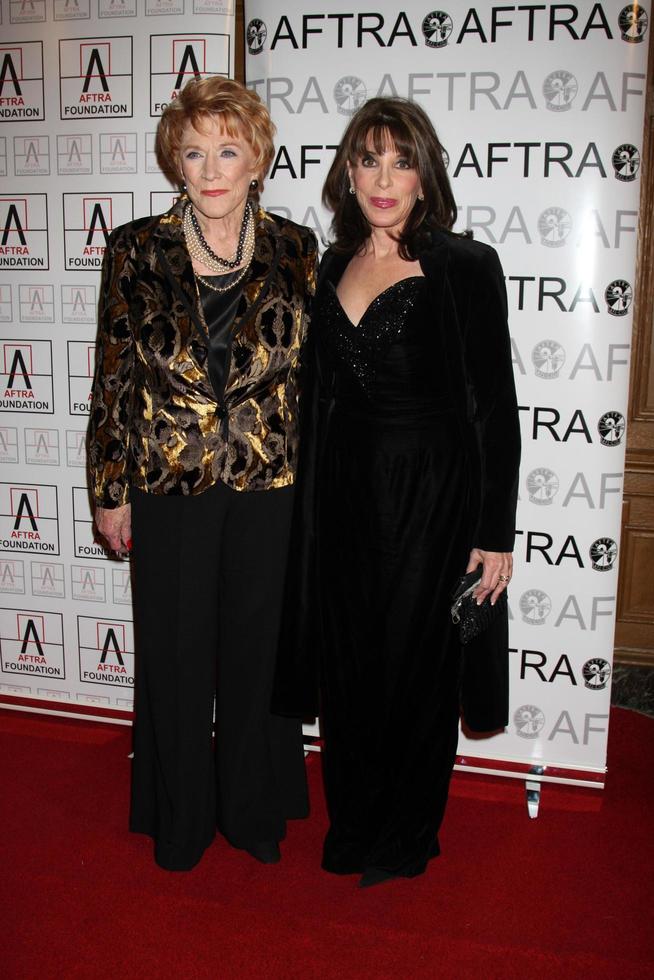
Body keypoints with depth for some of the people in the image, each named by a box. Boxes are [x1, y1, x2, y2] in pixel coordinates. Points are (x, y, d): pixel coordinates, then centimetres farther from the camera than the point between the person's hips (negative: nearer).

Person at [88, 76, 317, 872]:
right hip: (168, 487, 0)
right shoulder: (137, 250, -3)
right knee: (175, 653, 12)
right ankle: (181, 818, 34)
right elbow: (113, 378, 0)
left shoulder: (294, 251, -1)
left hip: (270, 486, 1)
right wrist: (111, 491, 0)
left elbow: (314, 375, 4)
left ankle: (255, 809, 35)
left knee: (258, 648, 13)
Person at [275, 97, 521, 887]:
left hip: (433, 495, -5)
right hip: (344, 494, 5)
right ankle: (352, 824, 34)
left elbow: (494, 408, -9)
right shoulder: (333, 268, 9)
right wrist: (310, 505, 11)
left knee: (416, 666, 8)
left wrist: (495, 532, -11)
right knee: (346, 663, 12)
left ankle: (407, 836, 31)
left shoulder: (466, 266, -7)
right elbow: (321, 398, 13)